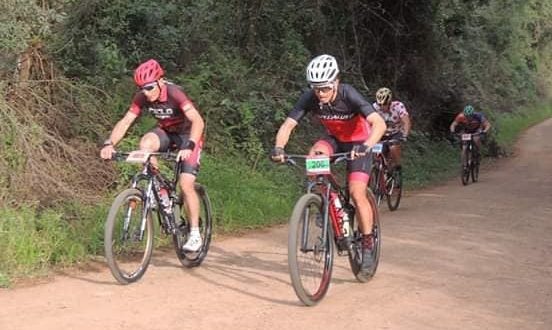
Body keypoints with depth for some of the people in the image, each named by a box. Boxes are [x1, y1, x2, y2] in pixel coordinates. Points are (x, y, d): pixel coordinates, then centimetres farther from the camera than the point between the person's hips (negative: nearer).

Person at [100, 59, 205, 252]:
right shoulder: (142, 98, -17)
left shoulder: (174, 93, -31)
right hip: (166, 133, 5)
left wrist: (189, 147, -56)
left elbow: (198, 121, -41)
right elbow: (125, 122, -18)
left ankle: (195, 234, -3)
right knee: (145, 144, -29)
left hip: (188, 135, -5)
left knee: (185, 184, -16)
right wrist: (109, 144, -34)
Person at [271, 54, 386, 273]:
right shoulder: (310, 98, -22)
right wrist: (278, 148, -43)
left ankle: (368, 243, -1)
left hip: (358, 141, -4)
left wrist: (365, 146, -57)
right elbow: (288, 125, -23)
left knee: (357, 192, -17)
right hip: (334, 138, 4)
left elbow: (379, 123, -40)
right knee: (314, 156, -29)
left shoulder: (348, 95, -32)